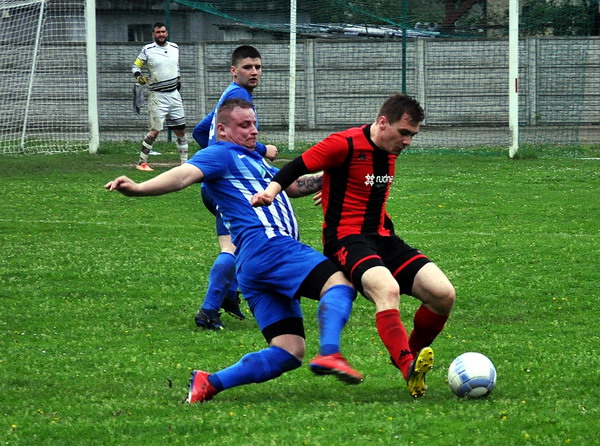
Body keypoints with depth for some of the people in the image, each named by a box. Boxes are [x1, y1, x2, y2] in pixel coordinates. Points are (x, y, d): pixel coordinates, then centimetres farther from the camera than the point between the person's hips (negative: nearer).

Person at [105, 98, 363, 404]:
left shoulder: (254, 162, 32)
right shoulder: (221, 155, 3)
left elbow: (293, 185, 44)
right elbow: (185, 175, -15)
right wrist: (139, 189, -33)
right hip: (267, 247, -10)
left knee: (289, 353, 1)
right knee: (339, 282, -25)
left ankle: (209, 383, -2)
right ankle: (329, 354, -47)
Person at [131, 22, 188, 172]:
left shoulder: (174, 48, 9)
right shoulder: (147, 50, -6)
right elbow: (136, 66, -2)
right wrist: (139, 76, -21)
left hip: (174, 94, 5)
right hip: (157, 96, -5)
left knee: (181, 130, 6)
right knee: (155, 130, -9)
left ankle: (185, 162, 13)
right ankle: (141, 162, 0)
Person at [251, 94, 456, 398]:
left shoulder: (390, 150, 12)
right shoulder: (345, 144, -11)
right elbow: (298, 167, -8)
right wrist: (272, 189, -24)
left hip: (383, 238, 8)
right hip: (346, 240, -8)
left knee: (443, 295, -8)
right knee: (388, 290, -36)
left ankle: (410, 356, 13)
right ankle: (409, 369, -46)